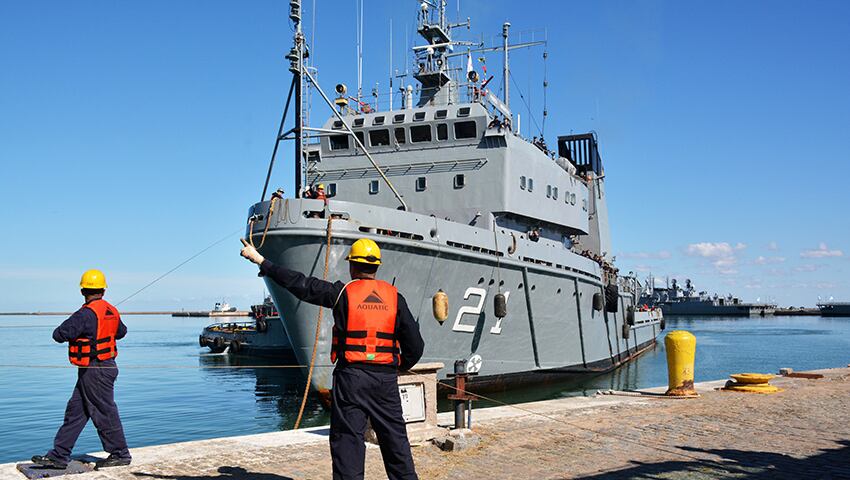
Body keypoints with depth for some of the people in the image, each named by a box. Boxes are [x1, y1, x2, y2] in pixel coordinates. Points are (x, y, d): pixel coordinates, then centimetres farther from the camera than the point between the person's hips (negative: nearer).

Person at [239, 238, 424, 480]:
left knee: (348, 437, 3)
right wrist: (400, 366, 21)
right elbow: (415, 344, 3)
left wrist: (261, 261, 7)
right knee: (394, 435, 12)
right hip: (386, 378, 3)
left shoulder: (342, 293, -3)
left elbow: (300, 284, 0)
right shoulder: (394, 297, 5)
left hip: (351, 376, -3)